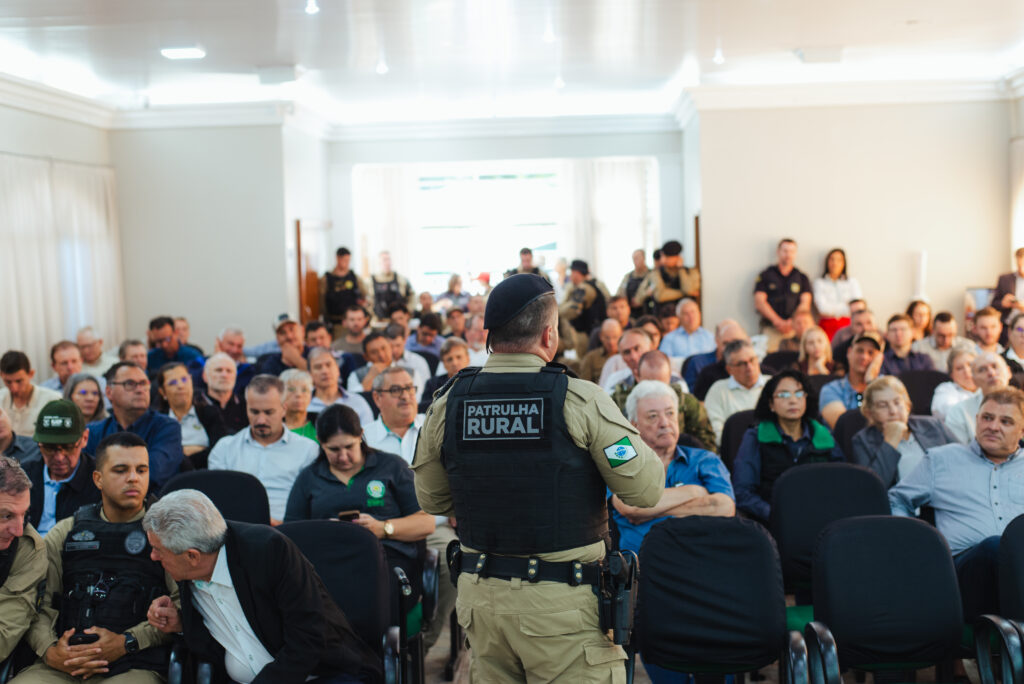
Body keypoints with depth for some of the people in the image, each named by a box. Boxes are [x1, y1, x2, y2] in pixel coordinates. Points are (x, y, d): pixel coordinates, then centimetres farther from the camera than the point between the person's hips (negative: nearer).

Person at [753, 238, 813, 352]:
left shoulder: (802, 278, 16)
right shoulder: (765, 275, 11)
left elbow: (805, 304, 7)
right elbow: (759, 303, 2)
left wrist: (792, 322, -11)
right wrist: (778, 321, -9)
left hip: (794, 328, 2)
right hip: (771, 328, -1)